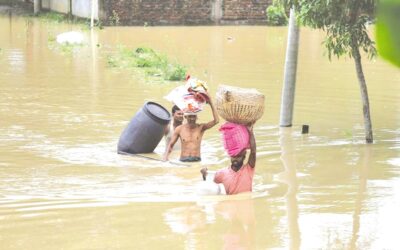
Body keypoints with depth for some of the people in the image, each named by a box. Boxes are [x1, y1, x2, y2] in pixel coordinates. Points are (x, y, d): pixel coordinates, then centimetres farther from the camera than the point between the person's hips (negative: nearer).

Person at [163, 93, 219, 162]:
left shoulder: (201, 127, 2)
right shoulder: (179, 129, 5)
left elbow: (216, 121, -11)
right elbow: (171, 145, 13)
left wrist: (211, 103, -14)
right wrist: (166, 156, -5)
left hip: (197, 161, 0)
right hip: (183, 161, 0)